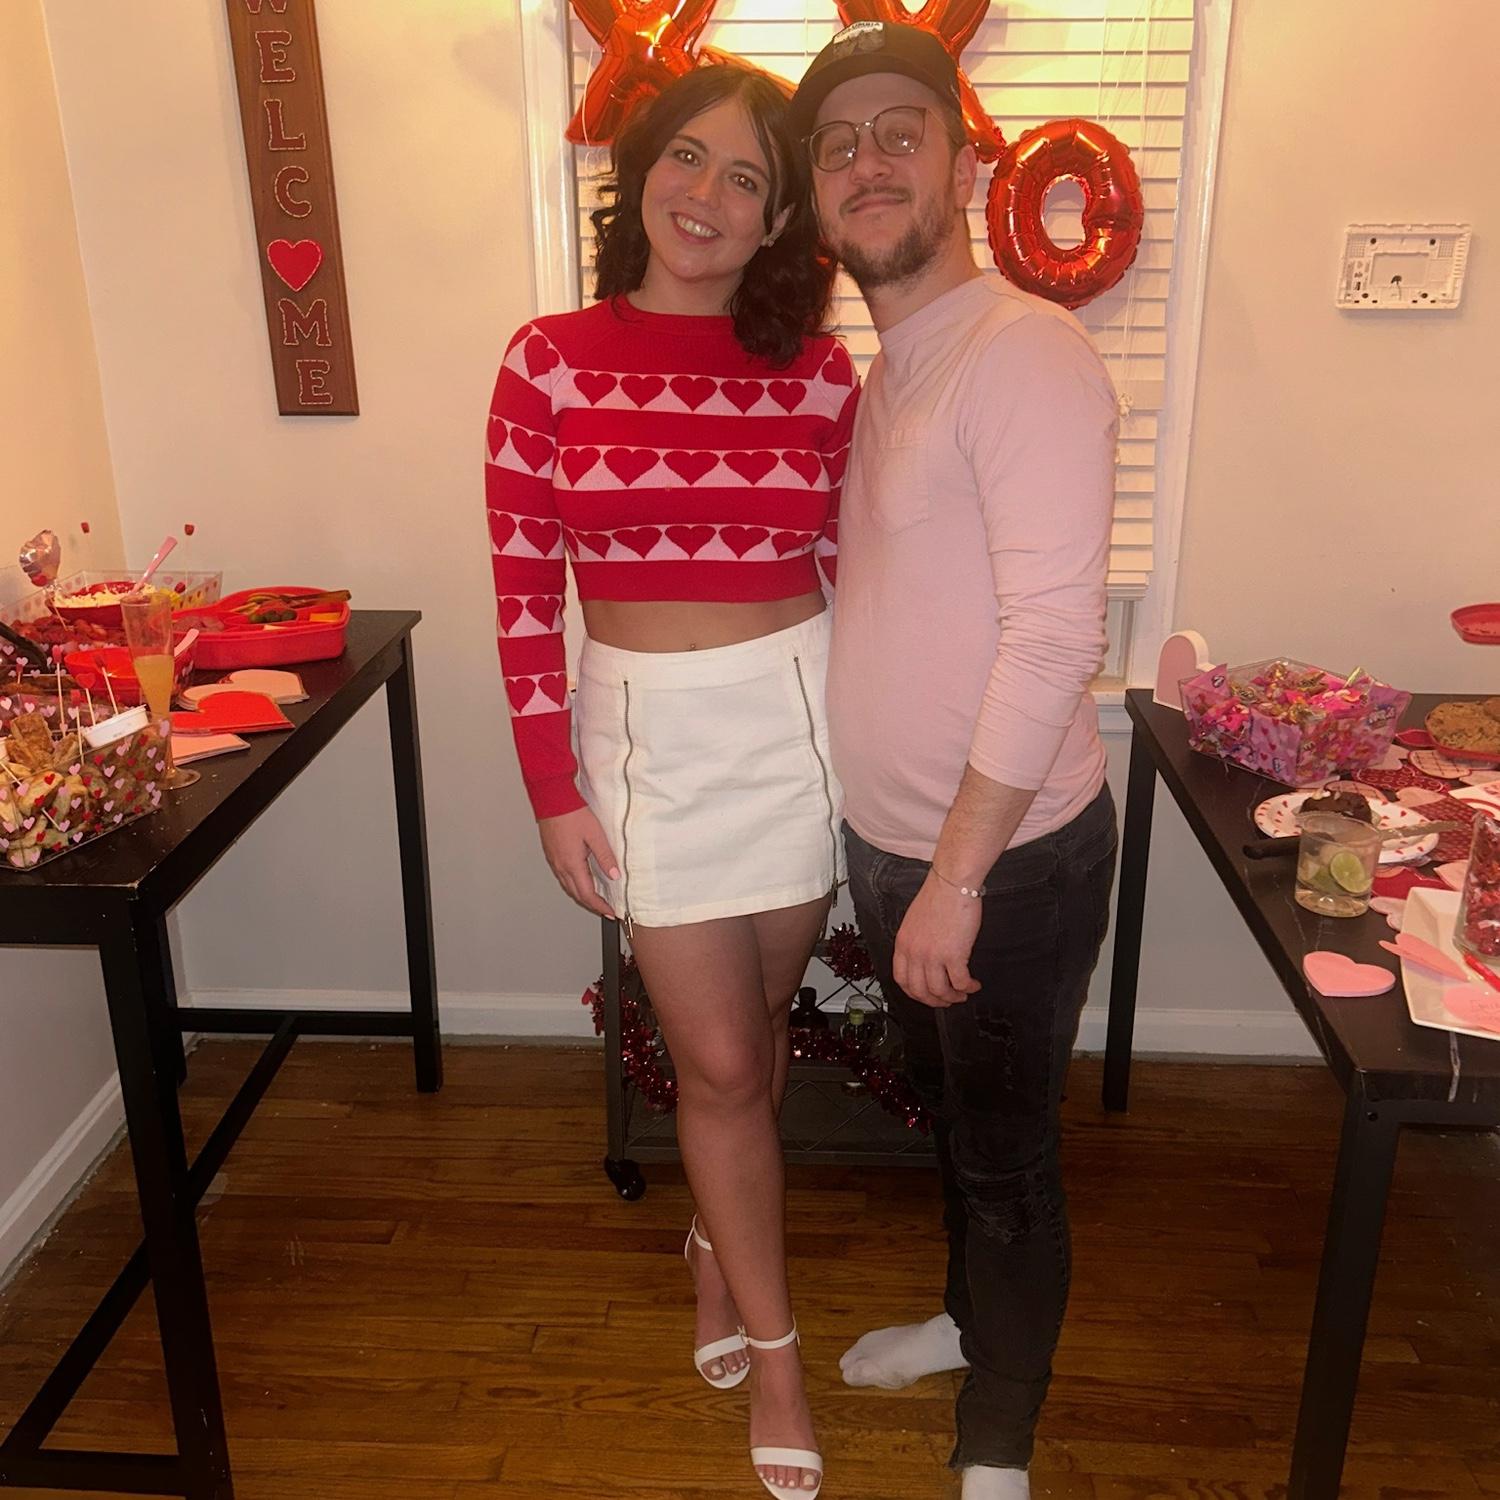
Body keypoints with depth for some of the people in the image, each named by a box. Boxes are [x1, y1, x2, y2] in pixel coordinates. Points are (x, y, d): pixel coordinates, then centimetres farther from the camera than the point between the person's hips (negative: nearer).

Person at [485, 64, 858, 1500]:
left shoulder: (819, 374, -2)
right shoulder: (551, 361, -5)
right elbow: (523, 593, -4)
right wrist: (554, 790, -5)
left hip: (798, 717, 2)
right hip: (648, 732, -1)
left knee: (752, 1031, 16)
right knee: (717, 1057, 6)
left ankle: (717, 1239, 46)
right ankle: (773, 1344, 29)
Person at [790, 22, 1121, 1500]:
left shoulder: (1023, 353, -19)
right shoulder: (882, 371, 9)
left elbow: (1051, 637, -25)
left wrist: (958, 879, -23)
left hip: (1008, 861, -8)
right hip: (892, 841, 8)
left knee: (1004, 1153, 11)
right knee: (951, 1114, 26)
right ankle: (972, 1320, 51)